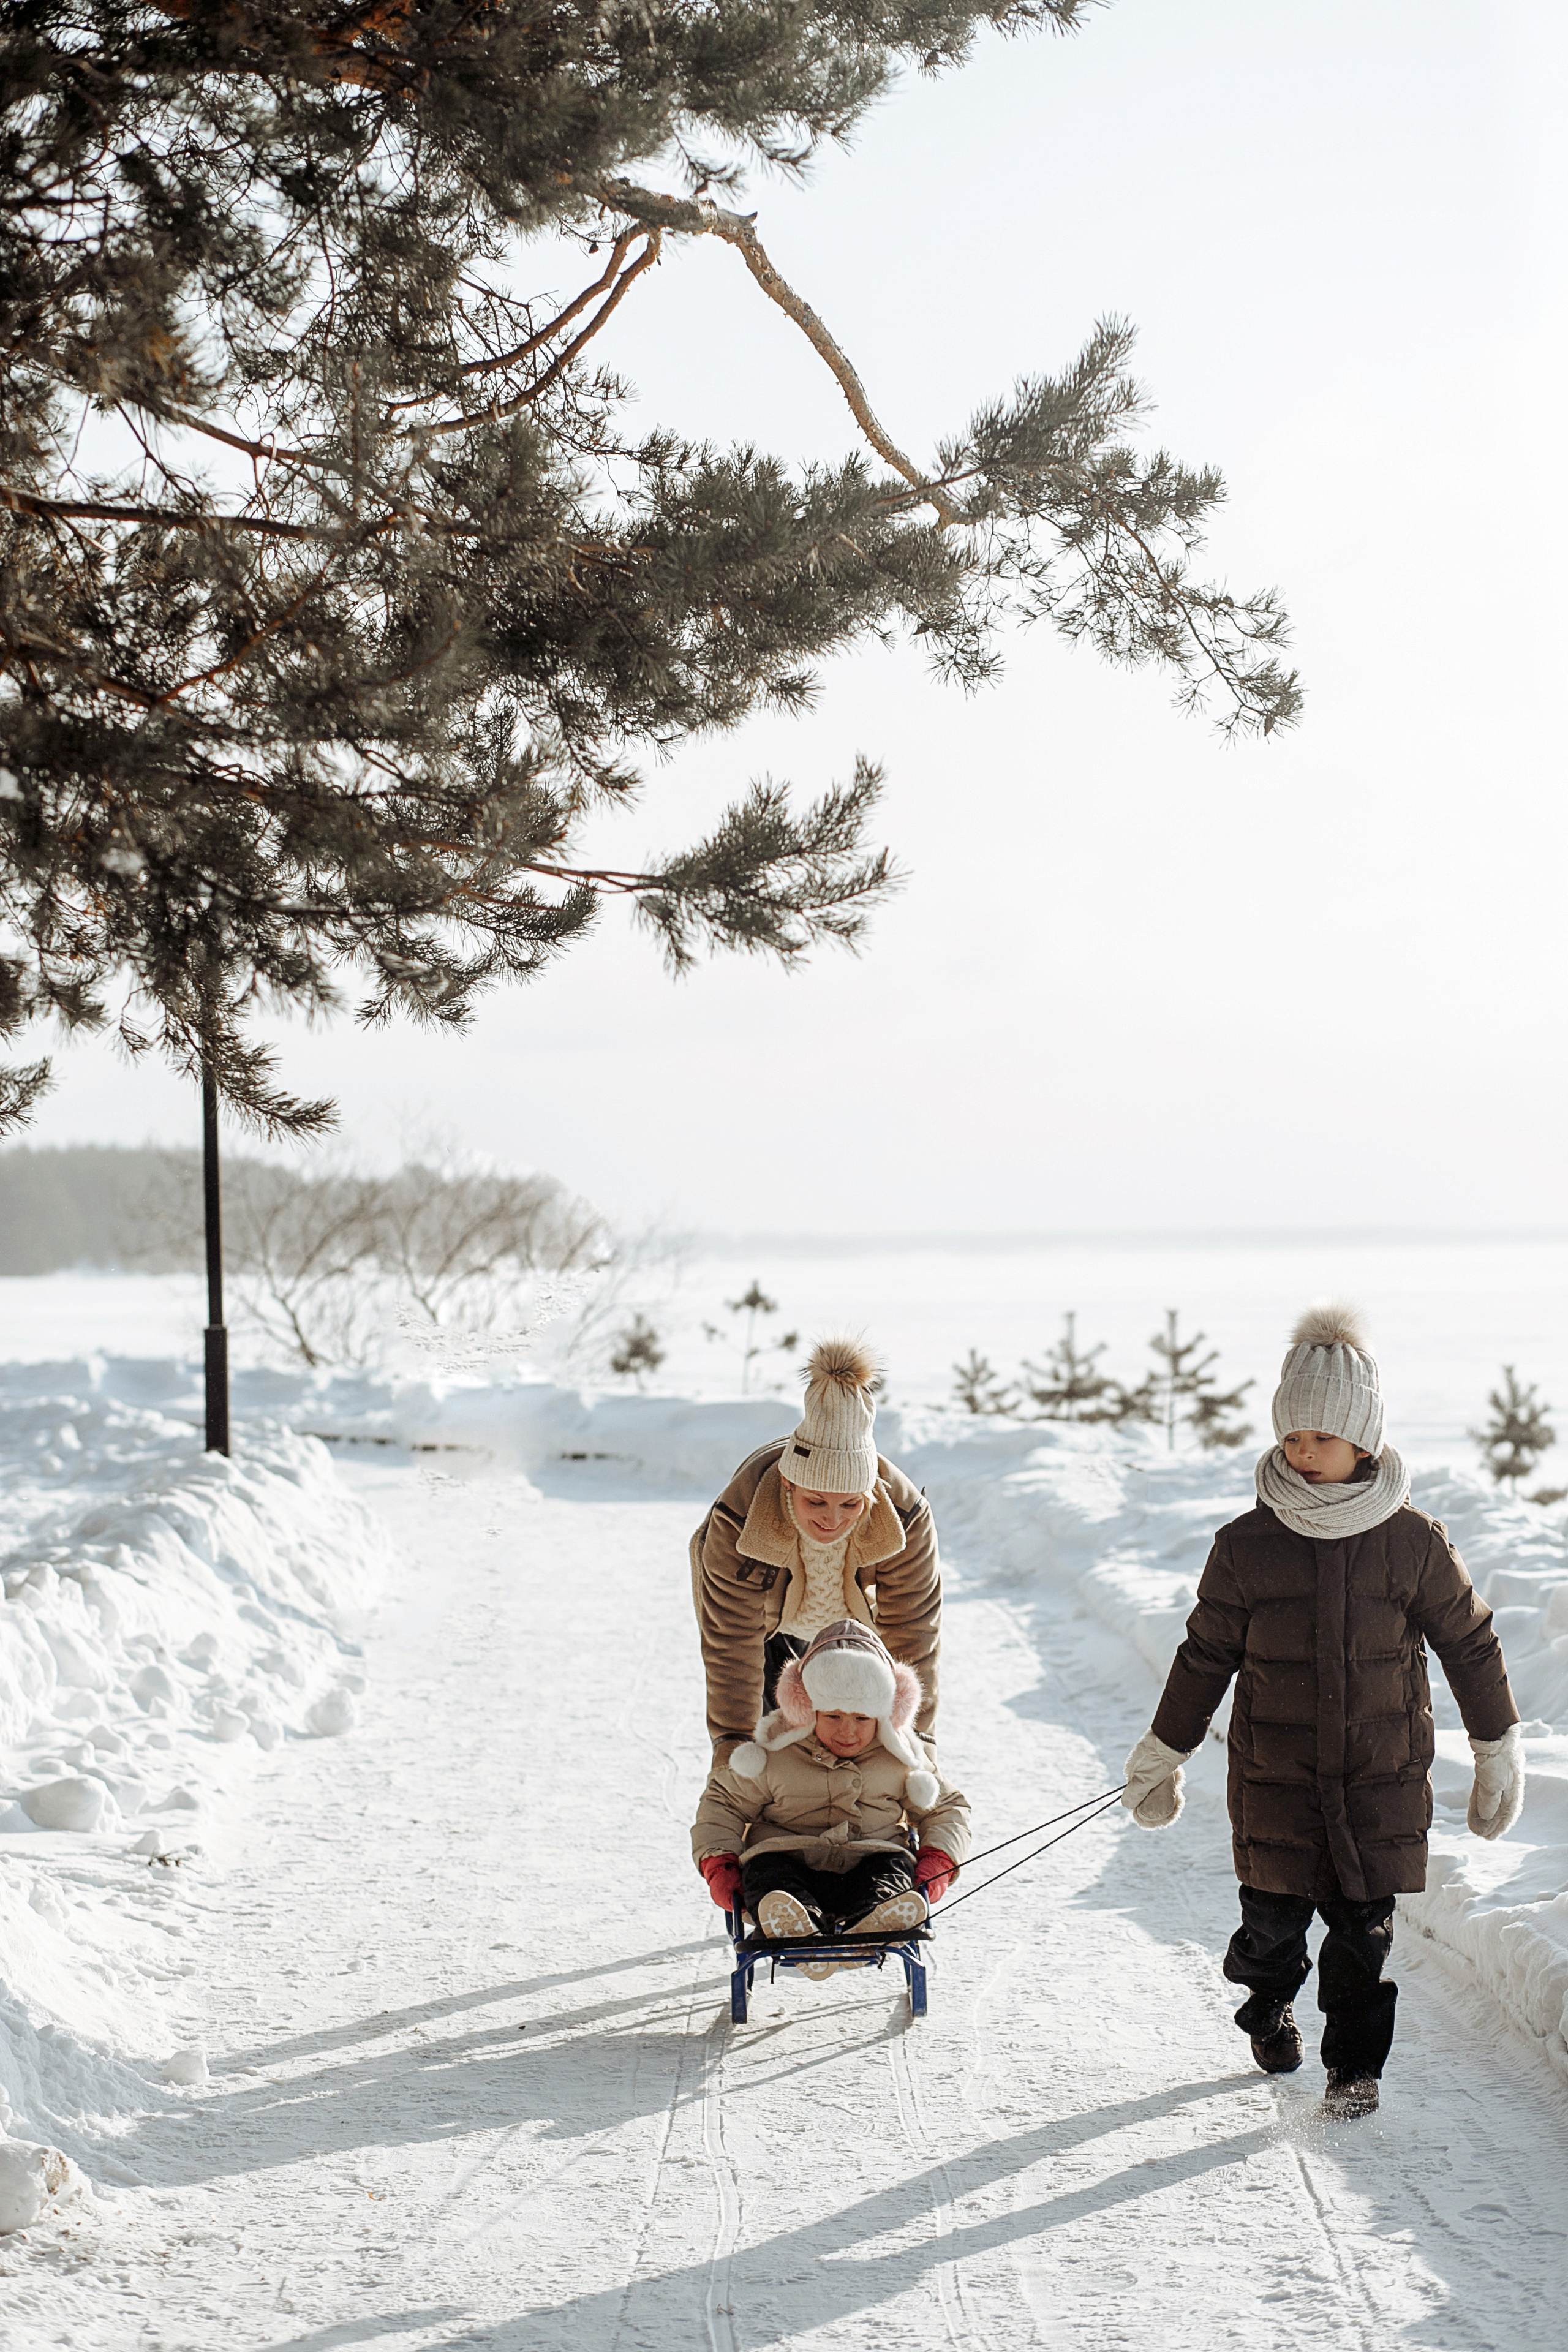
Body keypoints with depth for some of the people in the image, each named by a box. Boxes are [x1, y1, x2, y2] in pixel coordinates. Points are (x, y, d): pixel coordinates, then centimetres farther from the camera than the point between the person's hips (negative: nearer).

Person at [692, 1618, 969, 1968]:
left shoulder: (898, 1759, 6)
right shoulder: (774, 1755, 2)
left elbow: (945, 1809, 17)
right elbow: (723, 1804, 12)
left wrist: (936, 1863, -3)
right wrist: (718, 1866, -4)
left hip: (869, 1864, 1)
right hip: (792, 1861, -1)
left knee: (896, 1868, -31)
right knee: (764, 1870, -32)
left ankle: (865, 1927, -64)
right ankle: (800, 1934, -64)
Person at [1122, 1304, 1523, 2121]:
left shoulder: (1413, 1543, -6)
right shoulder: (1247, 1546, -5)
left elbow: (1468, 1644, 6)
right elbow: (1205, 1657, 5)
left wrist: (1498, 1753, 11)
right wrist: (1163, 1756, 11)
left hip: (1382, 1778, 0)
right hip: (1273, 1778, 0)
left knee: (1366, 1929, 2)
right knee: (1273, 1920, 7)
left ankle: (1356, 2066, 19)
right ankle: (1270, 2008, 37)